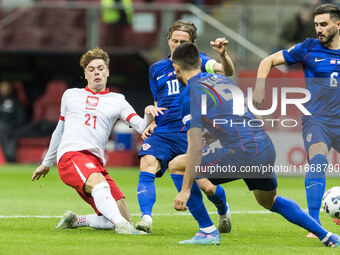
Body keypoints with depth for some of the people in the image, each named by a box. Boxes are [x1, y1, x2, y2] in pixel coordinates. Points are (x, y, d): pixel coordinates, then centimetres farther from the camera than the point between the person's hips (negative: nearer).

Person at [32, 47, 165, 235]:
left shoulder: (117, 101, 17)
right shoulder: (70, 95, 21)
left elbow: (141, 126, 3)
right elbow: (59, 131, 32)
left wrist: (148, 115, -21)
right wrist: (46, 163, 37)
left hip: (96, 163, 3)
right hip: (71, 154, -3)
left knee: (124, 219, -7)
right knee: (99, 183, -37)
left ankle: (76, 220, 11)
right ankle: (120, 225, -54)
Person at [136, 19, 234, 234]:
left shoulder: (198, 61, 8)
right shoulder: (156, 69, 19)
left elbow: (227, 71, -9)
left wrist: (223, 54, -30)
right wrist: (152, 124, 8)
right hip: (162, 133, 3)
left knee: (206, 186, -5)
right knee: (147, 164, -27)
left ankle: (224, 212, 29)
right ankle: (146, 219, -34)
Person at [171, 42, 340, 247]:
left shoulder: (191, 94, -4)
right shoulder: (222, 80, 20)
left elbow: (195, 146, -12)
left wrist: (186, 189, -13)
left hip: (240, 153, -8)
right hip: (267, 150, 8)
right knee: (270, 201, 33)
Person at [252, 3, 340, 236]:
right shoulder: (309, 49, 1)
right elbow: (269, 61, 6)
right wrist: (260, 87, -8)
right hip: (316, 120, -4)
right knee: (318, 161, -28)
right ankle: (314, 224, -28)